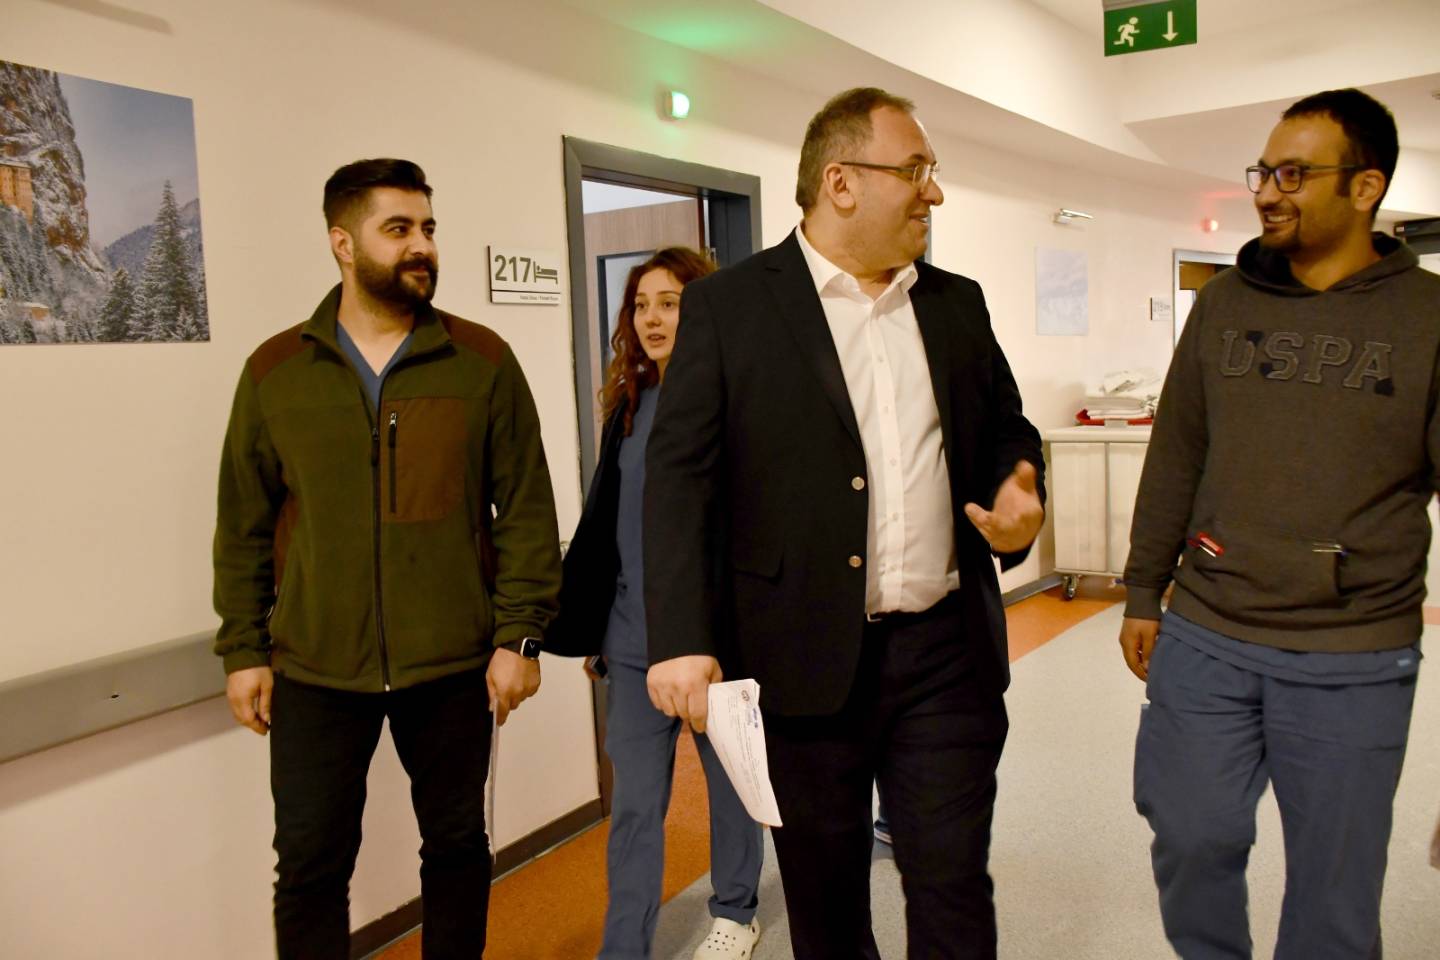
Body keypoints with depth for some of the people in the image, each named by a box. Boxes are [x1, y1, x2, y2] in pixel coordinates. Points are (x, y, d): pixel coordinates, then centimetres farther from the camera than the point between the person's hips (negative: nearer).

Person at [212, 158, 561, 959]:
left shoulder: (482, 361, -3)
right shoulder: (275, 371, 2)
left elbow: (527, 510, -3)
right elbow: (244, 526, 6)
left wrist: (520, 635, -7)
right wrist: (243, 651, 5)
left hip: (454, 664, 0)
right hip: (314, 670, 1)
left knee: (458, 846, 15)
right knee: (310, 864, 11)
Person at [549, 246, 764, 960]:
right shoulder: (627, 405, 6)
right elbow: (600, 521, 11)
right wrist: (581, 624, 11)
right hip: (635, 637, 4)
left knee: (730, 779, 17)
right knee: (634, 804, 8)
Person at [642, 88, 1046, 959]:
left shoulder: (958, 303, 10)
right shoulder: (727, 306, -4)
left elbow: (1007, 430, 19)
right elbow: (680, 477, -9)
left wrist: (1019, 494, -4)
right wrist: (681, 640, -18)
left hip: (948, 652, 4)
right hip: (803, 659, -3)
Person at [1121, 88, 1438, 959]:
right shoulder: (1224, 303, 5)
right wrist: (1144, 594, 8)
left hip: (1355, 664, -2)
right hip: (1203, 639, 3)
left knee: (1335, 882, 12)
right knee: (1193, 837, 12)